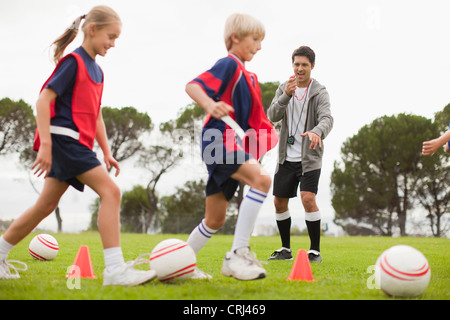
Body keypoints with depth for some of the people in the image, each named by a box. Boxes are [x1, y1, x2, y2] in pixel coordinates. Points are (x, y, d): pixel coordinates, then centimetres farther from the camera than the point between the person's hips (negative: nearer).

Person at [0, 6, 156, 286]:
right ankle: (115, 270, -21)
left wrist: (107, 152, 19)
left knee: (47, 205, 13)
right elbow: (44, 99, -14)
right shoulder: (73, 61, -8)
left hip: (77, 145, 9)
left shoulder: (97, 71, 19)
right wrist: (45, 144, -21)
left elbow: (95, 116, 24)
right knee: (110, 191, -18)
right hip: (64, 137, -9)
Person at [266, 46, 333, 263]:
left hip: (309, 157, -5)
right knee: (279, 202, 6)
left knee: (308, 198, -19)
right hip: (286, 157, 5)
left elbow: (327, 119, -25)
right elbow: (272, 116, -7)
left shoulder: (319, 92, -7)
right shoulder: (284, 89, 6)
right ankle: (285, 249, 23)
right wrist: (286, 95, -24)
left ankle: (315, 251, -7)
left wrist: (317, 132, -47)